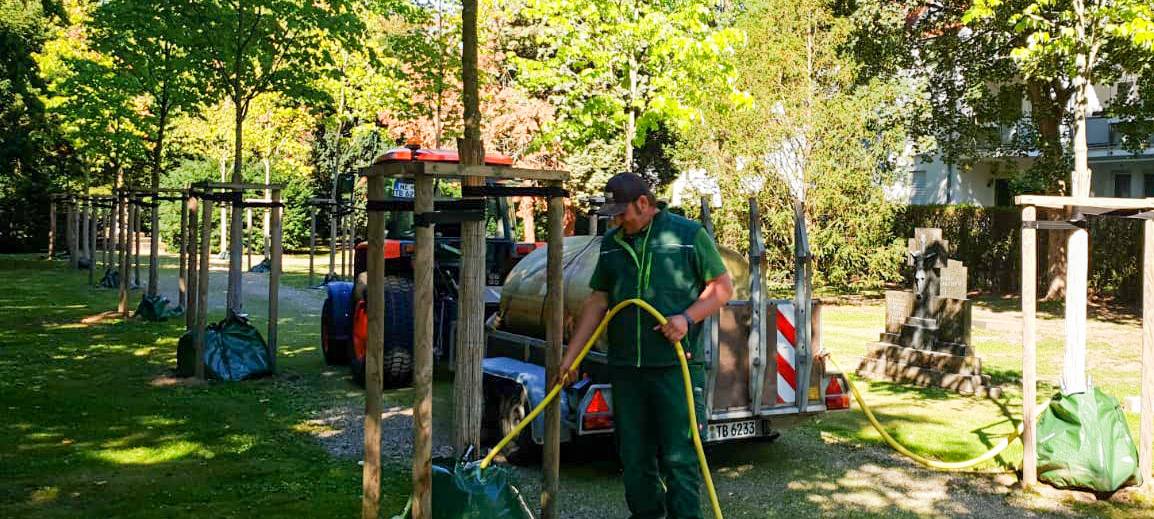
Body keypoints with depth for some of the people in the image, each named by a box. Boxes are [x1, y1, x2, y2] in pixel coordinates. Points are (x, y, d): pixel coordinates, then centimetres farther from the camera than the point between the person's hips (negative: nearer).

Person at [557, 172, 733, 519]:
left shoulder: (688, 234, -2)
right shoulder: (611, 243, 12)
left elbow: (723, 288, 1)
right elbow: (598, 302, 15)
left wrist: (687, 317, -15)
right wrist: (569, 358, 12)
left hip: (676, 364, -5)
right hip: (625, 367, 5)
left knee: (679, 456, -3)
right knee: (634, 456, 11)